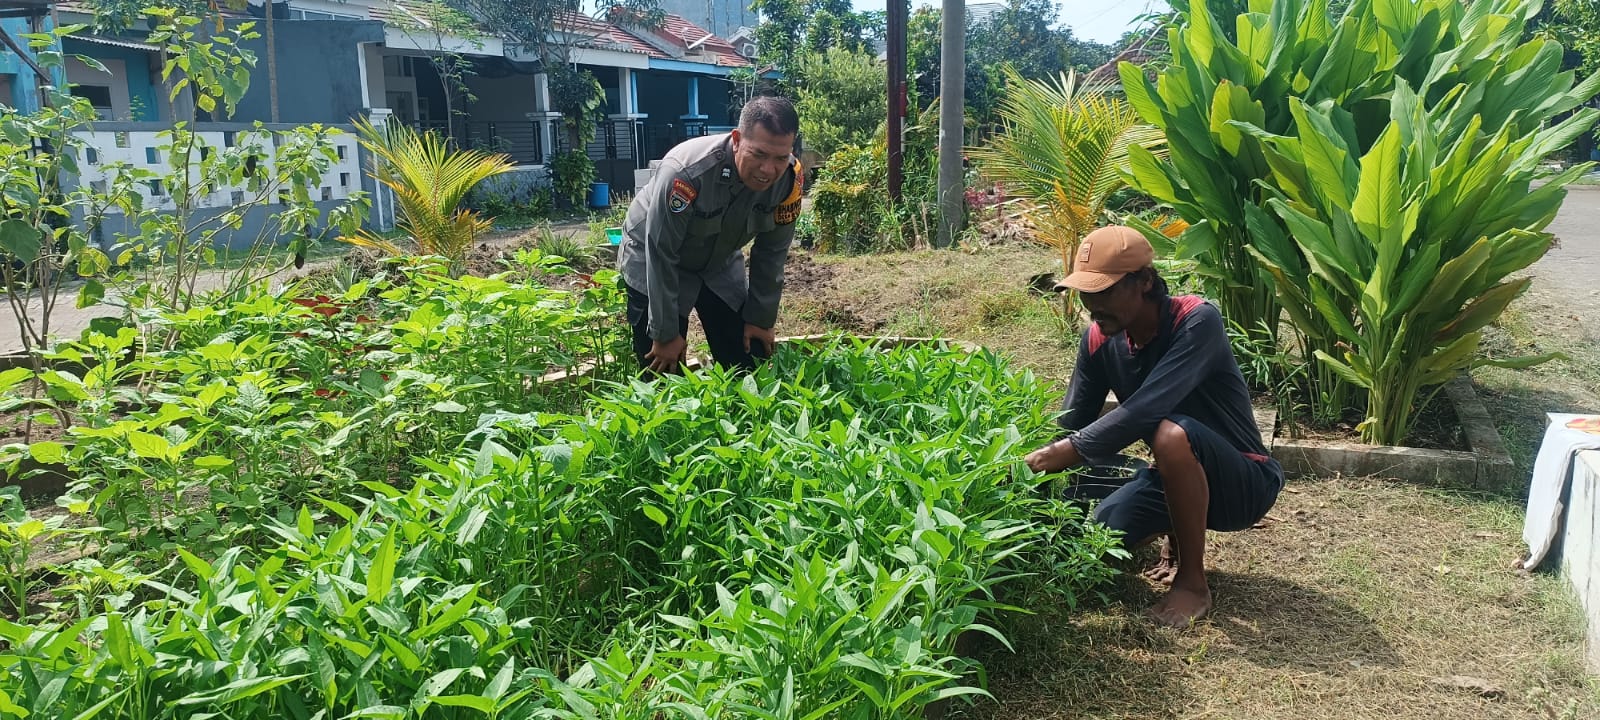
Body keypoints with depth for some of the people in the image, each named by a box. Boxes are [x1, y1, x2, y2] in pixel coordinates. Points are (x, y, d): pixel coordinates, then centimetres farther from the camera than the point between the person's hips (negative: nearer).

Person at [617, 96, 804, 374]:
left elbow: (771, 252, -8)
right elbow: (661, 255, -28)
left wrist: (761, 318, -3)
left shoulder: (789, 178, -22)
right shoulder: (686, 172, -37)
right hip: (653, 262, -4)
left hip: (720, 262, 5)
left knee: (747, 365, 2)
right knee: (665, 372, -9)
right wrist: (666, 334, -22)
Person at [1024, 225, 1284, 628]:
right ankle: (1179, 539, 19)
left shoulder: (1197, 322, -27)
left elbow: (1144, 412, -39)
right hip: (1178, 478, 7)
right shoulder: (1099, 339, -7)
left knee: (1171, 433, -37)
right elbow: (1071, 426, -5)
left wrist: (1054, 456, -41)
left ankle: (1193, 582, -17)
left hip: (1244, 483, -6)